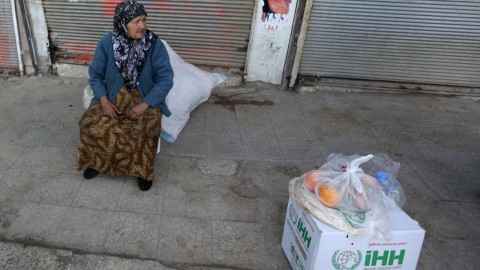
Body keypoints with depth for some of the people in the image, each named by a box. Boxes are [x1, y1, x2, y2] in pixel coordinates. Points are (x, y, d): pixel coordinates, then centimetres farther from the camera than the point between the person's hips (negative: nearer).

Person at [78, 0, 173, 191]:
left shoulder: (154, 44, -12)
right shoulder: (107, 43, -7)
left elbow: (165, 78, -14)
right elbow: (95, 74, 2)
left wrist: (144, 104, -23)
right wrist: (104, 101, -14)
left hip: (145, 98, -2)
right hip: (113, 96, 2)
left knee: (144, 129, -30)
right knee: (91, 124, -20)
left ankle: (142, 169, -6)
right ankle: (97, 160, 10)